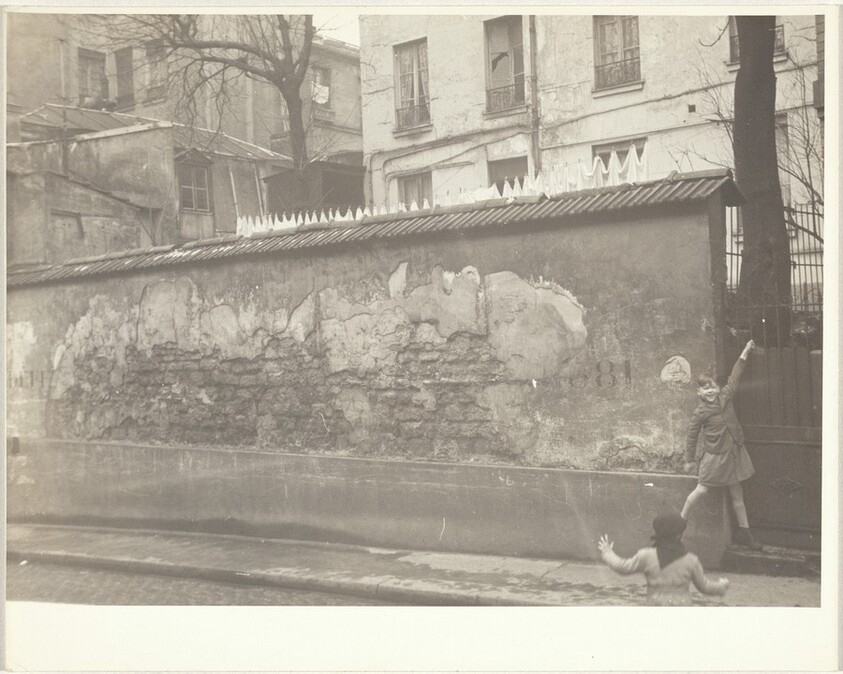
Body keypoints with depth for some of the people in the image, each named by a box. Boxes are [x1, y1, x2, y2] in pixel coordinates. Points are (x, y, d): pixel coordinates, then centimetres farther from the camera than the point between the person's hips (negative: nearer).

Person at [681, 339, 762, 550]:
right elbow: (692, 436, -5)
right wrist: (689, 460, 1)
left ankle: (744, 531, 20)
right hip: (714, 455, -5)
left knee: (737, 493, 12)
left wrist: (744, 354, 13)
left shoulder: (725, 396, -1)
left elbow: (734, 378, 12)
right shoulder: (700, 413, -13)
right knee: (701, 490, 0)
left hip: (734, 452, 5)